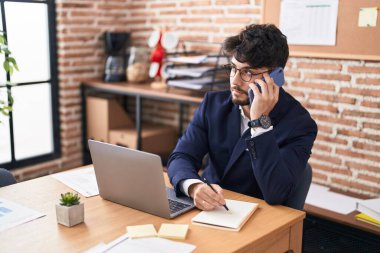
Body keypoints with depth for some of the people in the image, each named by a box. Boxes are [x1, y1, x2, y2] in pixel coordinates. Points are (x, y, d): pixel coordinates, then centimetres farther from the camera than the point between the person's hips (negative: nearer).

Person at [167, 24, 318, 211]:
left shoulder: (299, 124, -12)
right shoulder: (214, 103, 0)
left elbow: (276, 194, -23)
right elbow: (181, 156, -6)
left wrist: (260, 121, -26)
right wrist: (194, 186, -27)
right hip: (206, 210, 4)